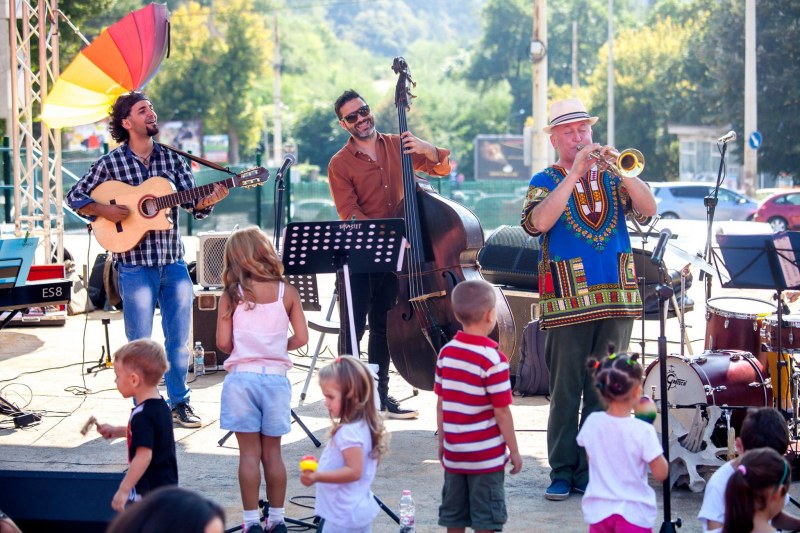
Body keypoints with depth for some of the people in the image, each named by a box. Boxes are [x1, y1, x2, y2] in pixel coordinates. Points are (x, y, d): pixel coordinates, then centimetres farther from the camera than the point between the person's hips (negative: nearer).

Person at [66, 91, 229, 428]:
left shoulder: (172, 159, 7)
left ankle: (179, 402, 20)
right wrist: (104, 210, -12)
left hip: (173, 263, 3)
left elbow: (193, 204, 3)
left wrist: (209, 200, -18)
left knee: (179, 339, 8)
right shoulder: (111, 163, -2)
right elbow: (75, 196, 4)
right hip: (135, 265, -3)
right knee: (140, 343, 3)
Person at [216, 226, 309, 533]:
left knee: (249, 453, 4)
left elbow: (223, 342, -8)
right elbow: (301, 338, -1)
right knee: (272, 453, 11)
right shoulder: (287, 293, 0)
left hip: (242, 378, -2)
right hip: (276, 378, 2)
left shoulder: (232, 295, -4)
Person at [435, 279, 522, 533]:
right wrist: (514, 451, -4)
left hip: (453, 453, 5)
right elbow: (501, 412, -14)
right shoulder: (493, 359, -17)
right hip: (487, 455, -5)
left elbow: (440, 403, 6)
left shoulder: (446, 352, 0)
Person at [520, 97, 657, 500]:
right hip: (569, 300, -2)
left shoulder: (611, 176, 13)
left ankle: (592, 473, 11)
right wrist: (574, 174, -16)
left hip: (617, 297, 3)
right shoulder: (546, 181, 5)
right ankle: (562, 472, 8)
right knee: (566, 391, 0)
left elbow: (648, 208, -2)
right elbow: (538, 222, -15)